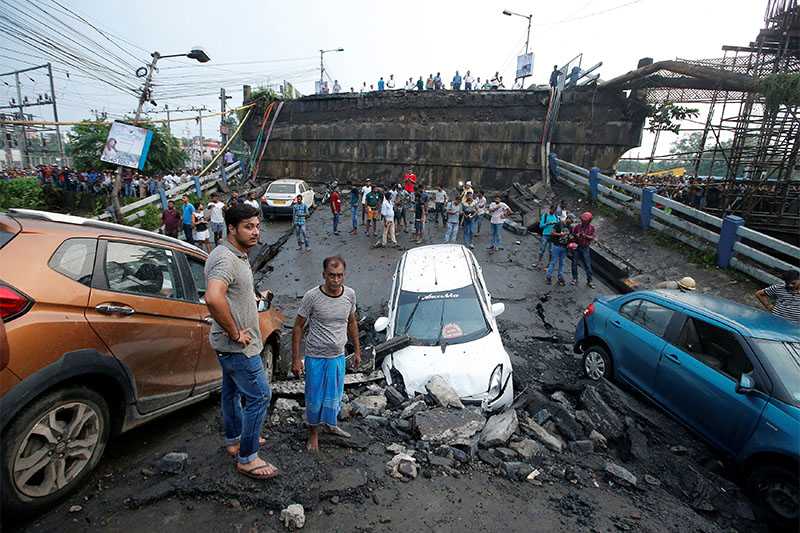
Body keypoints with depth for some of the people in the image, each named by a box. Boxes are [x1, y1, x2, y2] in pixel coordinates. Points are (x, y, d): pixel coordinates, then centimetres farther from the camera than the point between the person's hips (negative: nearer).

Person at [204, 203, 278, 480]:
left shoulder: (238, 255, 8)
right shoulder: (225, 258, -26)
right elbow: (213, 298, -42)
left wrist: (255, 296, 17)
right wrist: (235, 333, -31)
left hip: (231, 344, 10)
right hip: (238, 346, -10)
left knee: (232, 390, 24)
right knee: (259, 395, -1)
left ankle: (234, 440, 44)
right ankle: (247, 459, 14)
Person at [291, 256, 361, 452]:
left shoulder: (350, 294, -6)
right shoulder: (312, 297, -18)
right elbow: (298, 327, -9)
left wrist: (357, 350, 13)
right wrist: (296, 359, -9)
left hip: (338, 356, 4)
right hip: (315, 357, -3)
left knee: (335, 395, 20)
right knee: (315, 397, 12)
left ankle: (331, 424, 47)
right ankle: (314, 431, 38)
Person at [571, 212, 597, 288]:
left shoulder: (592, 228, -2)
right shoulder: (577, 226, -1)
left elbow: (592, 237, -11)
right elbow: (572, 235, -1)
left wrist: (584, 235, -25)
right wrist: (572, 237, -24)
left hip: (585, 248, -1)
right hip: (576, 247, 1)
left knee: (588, 264, 1)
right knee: (574, 263, 4)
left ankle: (589, 280, 8)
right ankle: (575, 279, 16)